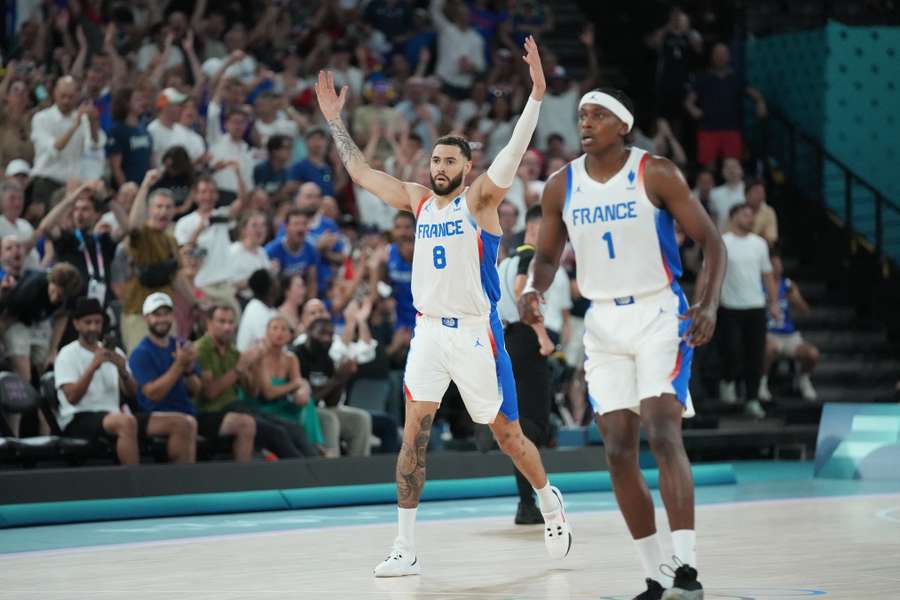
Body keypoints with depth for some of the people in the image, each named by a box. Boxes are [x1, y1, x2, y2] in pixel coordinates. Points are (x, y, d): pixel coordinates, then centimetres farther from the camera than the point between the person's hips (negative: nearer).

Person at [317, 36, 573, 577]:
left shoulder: (480, 198, -5)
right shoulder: (418, 199, 10)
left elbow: (515, 151, -19)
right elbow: (361, 172, 16)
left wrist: (536, 95, -31)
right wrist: (335, 120, 16)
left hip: (476, 333, -4)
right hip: (429, 332, 4)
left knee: (508, 434, 6)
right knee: (414, 437, -6)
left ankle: (550, 502, 33)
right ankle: (406, 548, -4)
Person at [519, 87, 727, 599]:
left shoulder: (656, 173, -9)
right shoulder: (562, 186, 3)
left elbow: (711, 240, -7)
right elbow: (548, 256, 14)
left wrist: (709, 303, -22)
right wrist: (533, 290, -8)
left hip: (660, 314, -4)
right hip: (604, 322, 5)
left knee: (663, 433, -20)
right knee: (619, 452, 1)